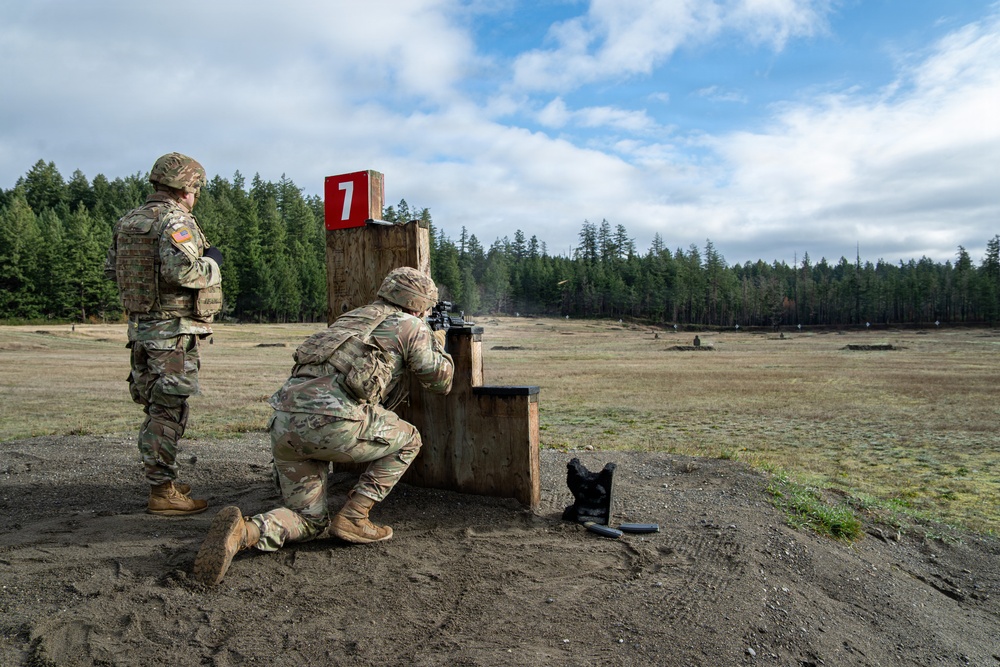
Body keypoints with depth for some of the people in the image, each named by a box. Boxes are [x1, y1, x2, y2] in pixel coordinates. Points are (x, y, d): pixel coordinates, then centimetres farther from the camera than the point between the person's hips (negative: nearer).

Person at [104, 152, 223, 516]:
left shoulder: (126, 222, 12)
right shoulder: (175, 220, -14)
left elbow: (111, 268, 16)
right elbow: (182, 270, -27)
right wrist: (212, 262, -10)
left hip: (140, 326, 9)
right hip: (174, 328, -8)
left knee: (157, 408, 18)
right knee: (169, 411, -2)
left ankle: (162, 479, 29)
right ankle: (162, 492, 4)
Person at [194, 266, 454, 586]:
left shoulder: (352, 317, 30)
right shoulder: (410, 326, 10)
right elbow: (440, 382, 18)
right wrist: (438, 344, 37)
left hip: (284, 423, 7)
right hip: (332, 423, -7)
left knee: (309, 521, 19)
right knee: (407, 440, 20)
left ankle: (242, 531, -10)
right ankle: (353, 518, 12)